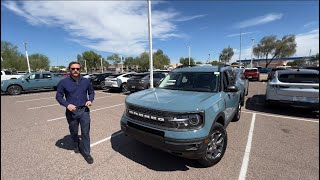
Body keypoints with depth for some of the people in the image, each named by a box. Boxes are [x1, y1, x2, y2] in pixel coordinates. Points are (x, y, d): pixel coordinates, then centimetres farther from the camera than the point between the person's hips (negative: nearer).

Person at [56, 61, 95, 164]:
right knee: (74, 132, 20)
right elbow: (58, 96, -1)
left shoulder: (86, 81, 1)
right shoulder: (63, 82, -5)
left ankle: (86, 153, 17)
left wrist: (90, 100, -7)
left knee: (85, 133, 2)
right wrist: (67, 105, -17)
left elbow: (91, 92, 12)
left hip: (84, 111, 0)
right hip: (71, 112, 0)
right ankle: (76, 146, 48)